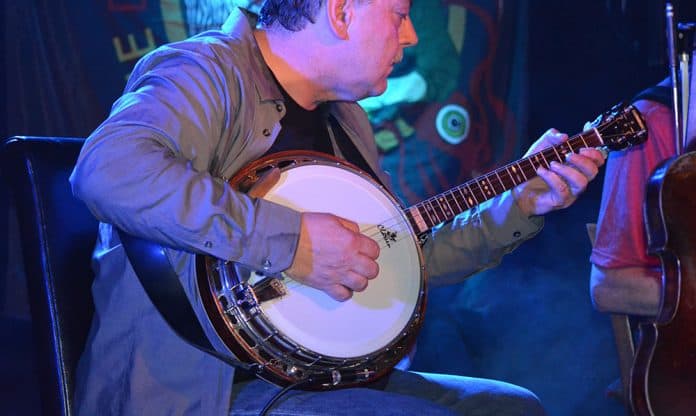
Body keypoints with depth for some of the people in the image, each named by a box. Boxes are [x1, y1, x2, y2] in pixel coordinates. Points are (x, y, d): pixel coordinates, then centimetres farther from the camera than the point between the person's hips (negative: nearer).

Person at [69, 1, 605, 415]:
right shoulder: (209, 74, -13)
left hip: (333, 371, 9)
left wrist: (523, 203, 15)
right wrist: (290, 240, -32)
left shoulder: (344, 116, 15)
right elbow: (110, 170, -34)